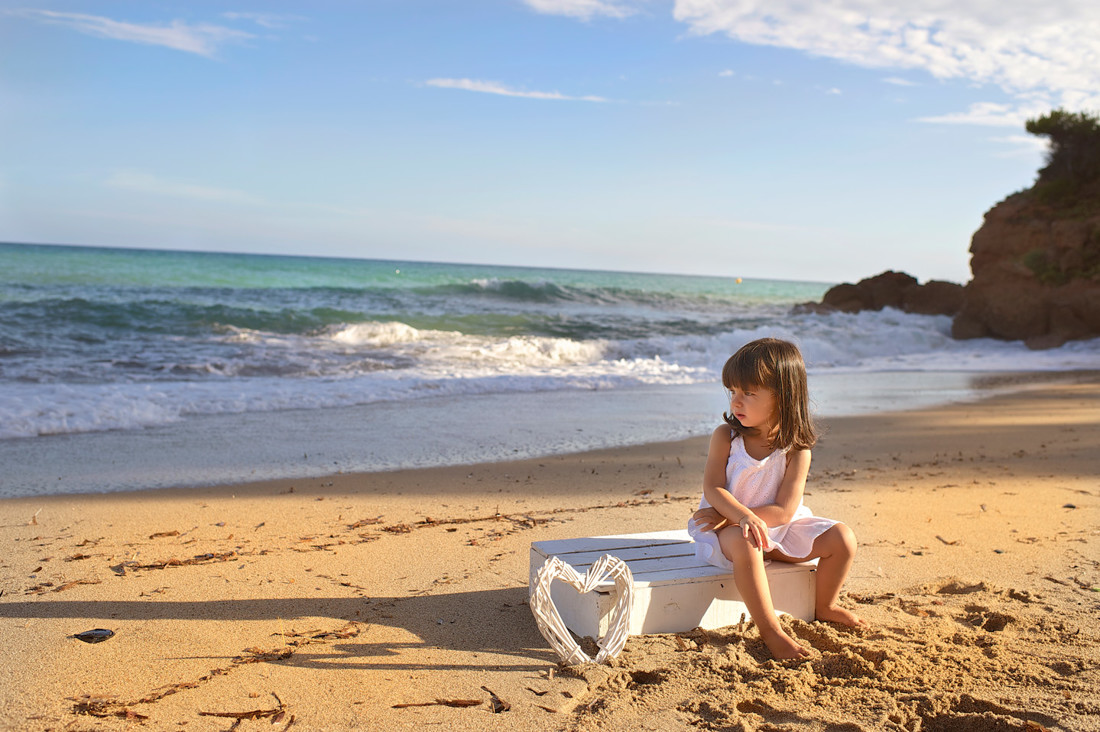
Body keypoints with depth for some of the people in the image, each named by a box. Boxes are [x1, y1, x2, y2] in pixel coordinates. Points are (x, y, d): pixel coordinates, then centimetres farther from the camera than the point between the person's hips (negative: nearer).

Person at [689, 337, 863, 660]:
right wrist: (743, 516, -35)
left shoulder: (796, 449, -11)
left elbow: (783, 511, -15)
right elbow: (713, 489, -15)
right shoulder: (725, 437, -7)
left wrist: (726, 515, -24)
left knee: (842, 538, -12)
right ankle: (769, 630, -25)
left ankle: (823, 607, 15)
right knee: (744, 543, -38)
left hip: (780, 526, 2)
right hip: (728, 527, -2)